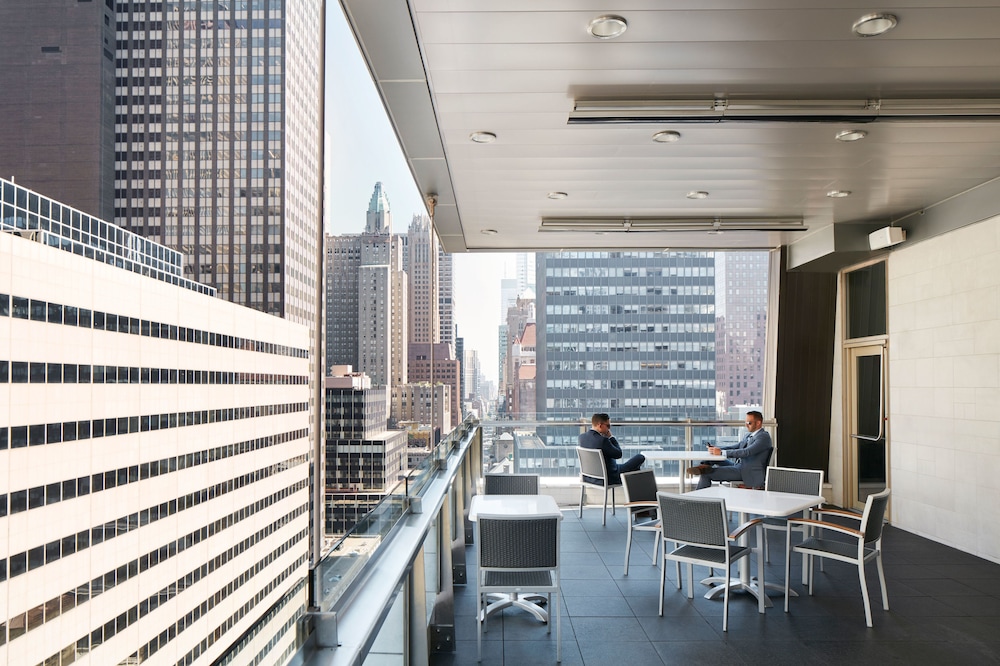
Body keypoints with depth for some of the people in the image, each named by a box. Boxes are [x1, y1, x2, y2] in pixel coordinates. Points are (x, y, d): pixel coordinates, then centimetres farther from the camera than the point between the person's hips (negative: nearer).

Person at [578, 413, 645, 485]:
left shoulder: (581, 437, -6)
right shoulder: (603, 440, -29)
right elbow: (618, 454, -16)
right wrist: (610, 437, -10)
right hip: (609, 478, -8)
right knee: (640, 457, 5)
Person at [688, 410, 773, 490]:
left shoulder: (764, 437, -12)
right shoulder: (749, 435, 19)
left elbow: (746, 452, -24)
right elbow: (735, 447, 15)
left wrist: (721, 452, -28)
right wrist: (717, 449, -5)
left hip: (749, 473, -10)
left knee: (707, 474, -20)